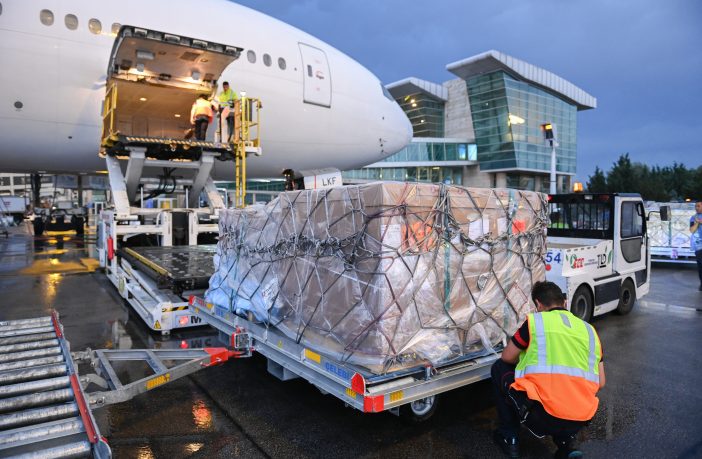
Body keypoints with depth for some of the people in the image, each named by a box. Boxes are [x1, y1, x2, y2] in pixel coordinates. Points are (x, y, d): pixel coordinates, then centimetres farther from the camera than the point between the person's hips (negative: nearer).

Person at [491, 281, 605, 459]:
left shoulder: (535, 320, 5)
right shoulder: (589, 329, 17)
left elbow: (507, 358, 16)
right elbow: (600, 383, 19)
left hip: (541, 414, -5)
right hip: (580, 420, 5)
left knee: (500, 368, 21)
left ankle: (509, 438, 20)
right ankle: (566, 441, 16)